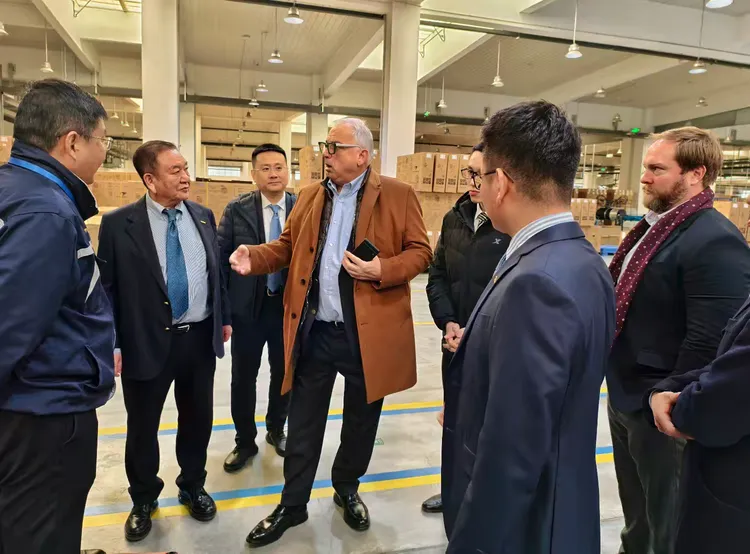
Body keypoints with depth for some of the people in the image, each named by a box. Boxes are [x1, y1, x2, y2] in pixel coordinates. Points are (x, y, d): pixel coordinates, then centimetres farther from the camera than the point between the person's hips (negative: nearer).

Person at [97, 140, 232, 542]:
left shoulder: (203, 216, 4)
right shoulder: (118, 224, -9)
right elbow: (107, 288, -6)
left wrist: (224, 317, 13)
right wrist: (112, 343, -8)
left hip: (200, 338, 3)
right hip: (147, 343, -3)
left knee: (198, 419, 17)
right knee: (142, 427, 14)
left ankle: (193, 487, 40)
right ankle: (143, 499, 38)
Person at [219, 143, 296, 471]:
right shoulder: (237, 210, -3)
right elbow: (220, 258, -1)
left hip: (290, 306, 1)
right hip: (247, 308, 0)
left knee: (284, 375, 15)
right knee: (243, 378, 9)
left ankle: (275, 431, 39)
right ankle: (245, 442, 30)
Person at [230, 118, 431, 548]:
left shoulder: (399, 196, -4)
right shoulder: (309, 197, 9)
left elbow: (420, 251, -4)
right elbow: (287, 247, 11)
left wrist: (383, 270, -21)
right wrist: (254, 258, -7)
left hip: (368, 333, -2)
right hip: (314, 331, 3)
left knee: (361, 420, 17)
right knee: (303, 423, 13)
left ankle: (347, 490, 43)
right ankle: (293, 504, 33)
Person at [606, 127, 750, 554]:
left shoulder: (716, 241, -21)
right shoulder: (653, 227, 9)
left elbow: (710, 342, -25)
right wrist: (619, 385, 14)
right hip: (624, 396, 8)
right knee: (635, 512, 27)